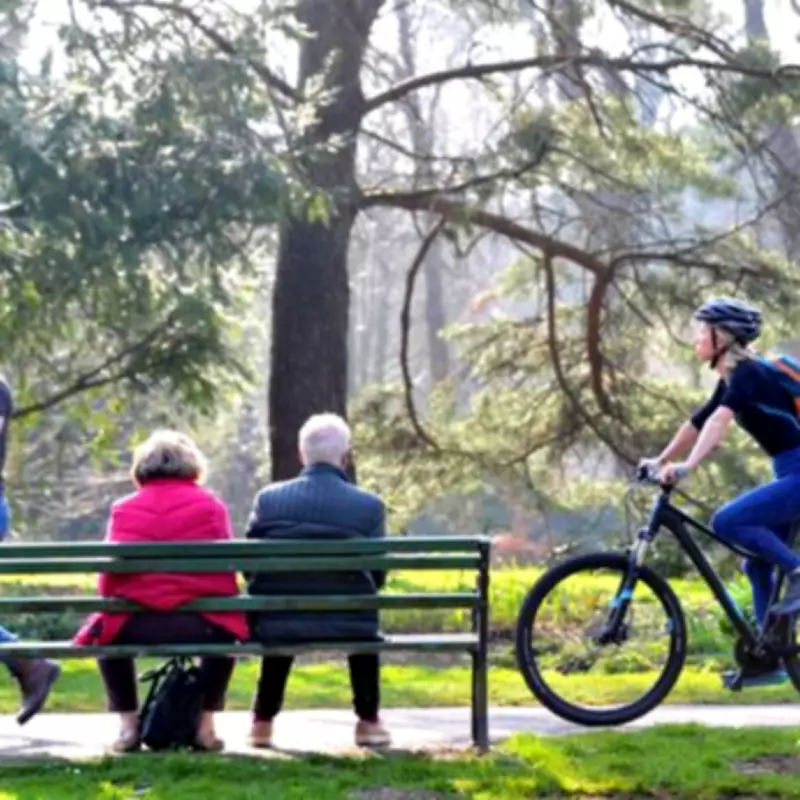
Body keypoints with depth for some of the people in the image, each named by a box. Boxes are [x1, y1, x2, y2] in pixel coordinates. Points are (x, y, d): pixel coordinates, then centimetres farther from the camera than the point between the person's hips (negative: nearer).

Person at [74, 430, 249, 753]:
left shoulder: (123, 509, 9)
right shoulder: (211, 506, 8)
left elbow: (106, 582, 9)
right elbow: (227, 571, 12)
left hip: (134, 626, 0)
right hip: (200, 624, 0)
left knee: (103, 629, 34)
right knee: (226, 629, 35)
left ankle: (128, 724, 24)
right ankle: (206, 724, 27)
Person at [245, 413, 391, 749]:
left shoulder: (268, 498, -3)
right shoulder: (369, 506, -7)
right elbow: (377, 577, 1)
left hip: (276, 627, 1)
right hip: (347, 627, -1)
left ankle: (262, 720, 42)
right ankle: (368, 720, 36)